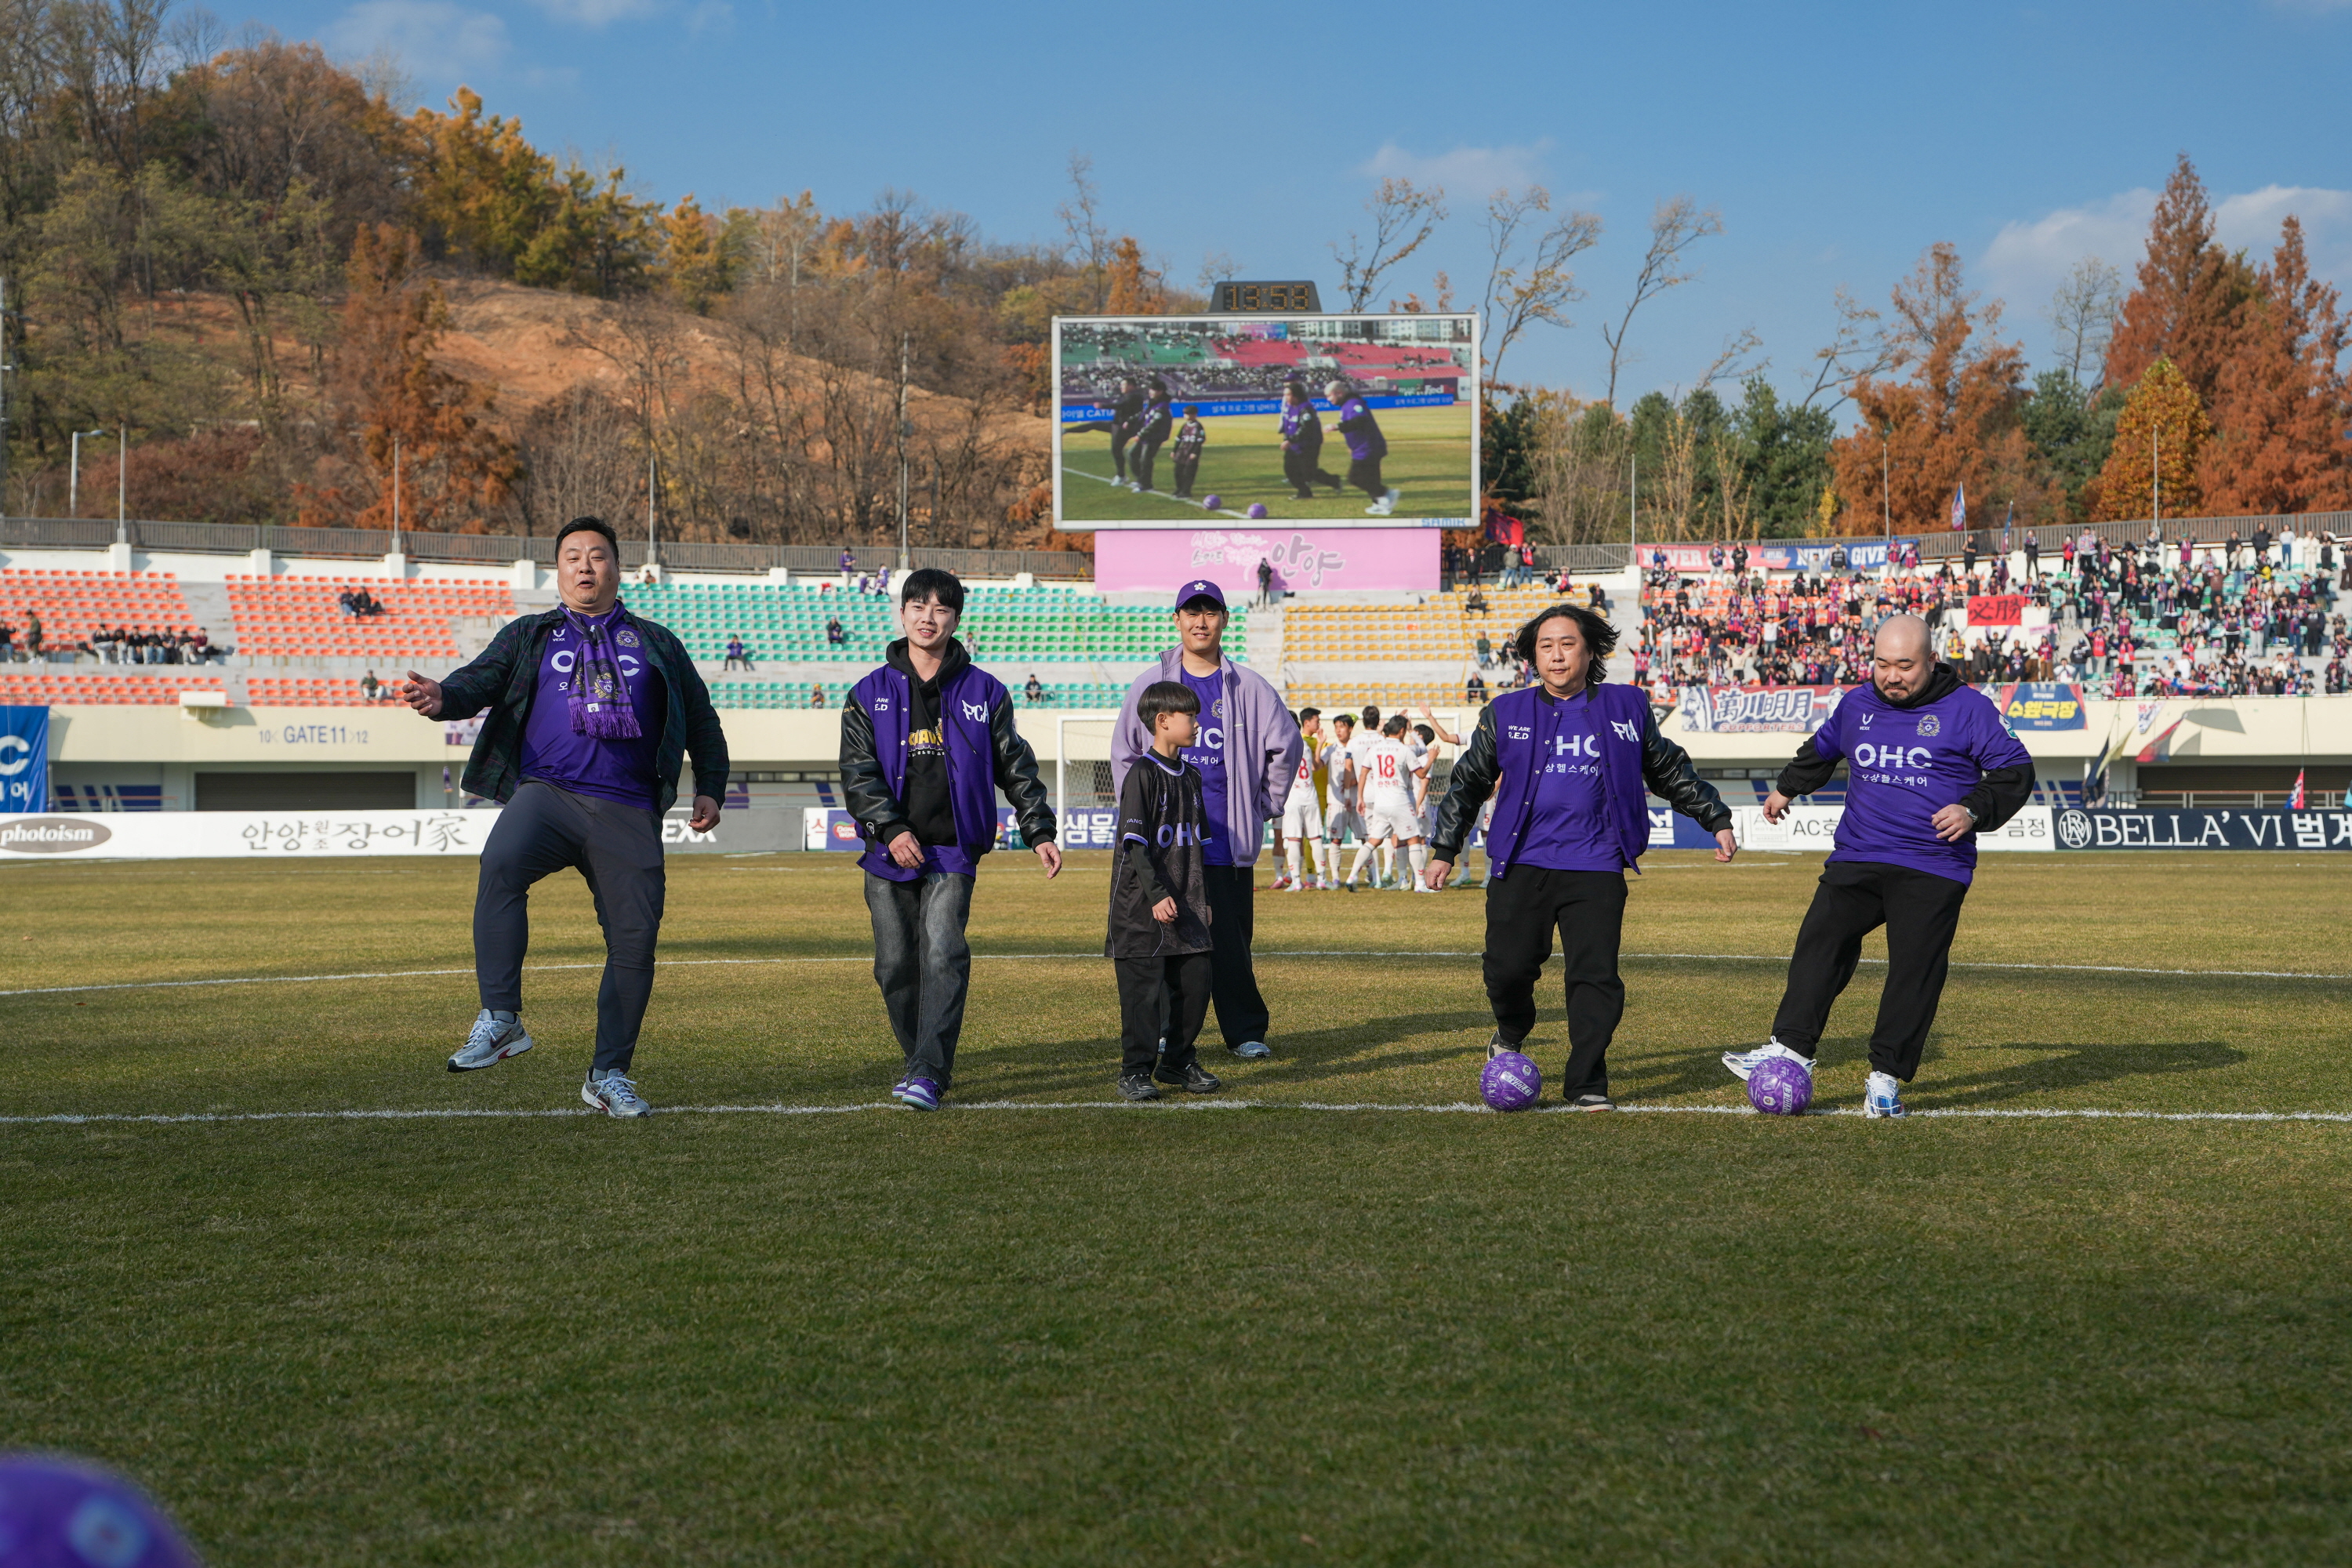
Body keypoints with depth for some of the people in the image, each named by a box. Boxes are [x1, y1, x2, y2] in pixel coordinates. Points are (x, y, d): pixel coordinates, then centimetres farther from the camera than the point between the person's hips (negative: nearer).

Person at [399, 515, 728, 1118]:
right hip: (546, 791, -2)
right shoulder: (529, 636, 19)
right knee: (501, 864, -33)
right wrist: (443, 698, -20)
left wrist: (709, 790, 16)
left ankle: (609, 1074, 11)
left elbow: (701, 721, 27)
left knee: (635, 937, -4)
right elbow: (483, 680, 3)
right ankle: (500, 1018, -30)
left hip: (629, 813, 2)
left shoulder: (656, 644, 22)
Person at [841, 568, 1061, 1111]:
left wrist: (1039, 831, 4)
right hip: (890, 855, 2)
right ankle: (922, 1060, 22)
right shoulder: (870, 694, 8)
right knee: (896, 964, 3)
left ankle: (928, 1075, -19)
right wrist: (891, 828, -14)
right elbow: (857, 771, 0)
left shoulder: (984, 692, 9)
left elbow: (1015, 767, 12)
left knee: (944, 954, -16)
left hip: (954, 851, -2)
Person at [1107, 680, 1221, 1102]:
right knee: (1144, 988, -5)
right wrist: (1156, 894, -23)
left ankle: (1179, 1062, 22)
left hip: (1185, 905, 7)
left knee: (1197, 980, 7)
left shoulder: (1190, 775, 13)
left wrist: (1202, 897, 17)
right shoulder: (1143, 774, -11)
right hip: (1142, 907, -7)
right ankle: (1136, 1071, 4)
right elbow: (1134, 842, -16)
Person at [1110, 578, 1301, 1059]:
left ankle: (1246, 1032, 5)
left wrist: (1265, 806, 11)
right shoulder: (1151, 683, 9)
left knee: (1231, 941, -2)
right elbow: (1124, 753, 17)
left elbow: (1285, 745, 12)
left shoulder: (1248, 687, 6)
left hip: (1227, 839, -1)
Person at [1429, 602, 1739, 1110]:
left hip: (1596, 866, 0)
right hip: (1521, 864, 1)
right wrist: (1445, 849, 15)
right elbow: (1468, 782, 17)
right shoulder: (1506, 715, 9)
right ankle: (1510, 1038, 28)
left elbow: (1671, 772, 21)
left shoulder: (1626, 708, 9)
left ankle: (1586, 1084, 2)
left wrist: (1717, 819, 20)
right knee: (1508, 967, -5)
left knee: (1596, 974, -9)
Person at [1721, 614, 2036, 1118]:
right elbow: (1821, 749, 33)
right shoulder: (1857, 705, 12)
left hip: (1933, 873, -3)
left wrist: (1973, 810, -17)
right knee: (1820, 943, -11)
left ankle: (1886, 1076, -2)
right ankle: (1791, 1048, -12)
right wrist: (1788, 788, 43)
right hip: (1856, 859, 4)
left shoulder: (1967, 709, -2)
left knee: (1915, 968, -6)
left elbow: (2014, 770, -2)